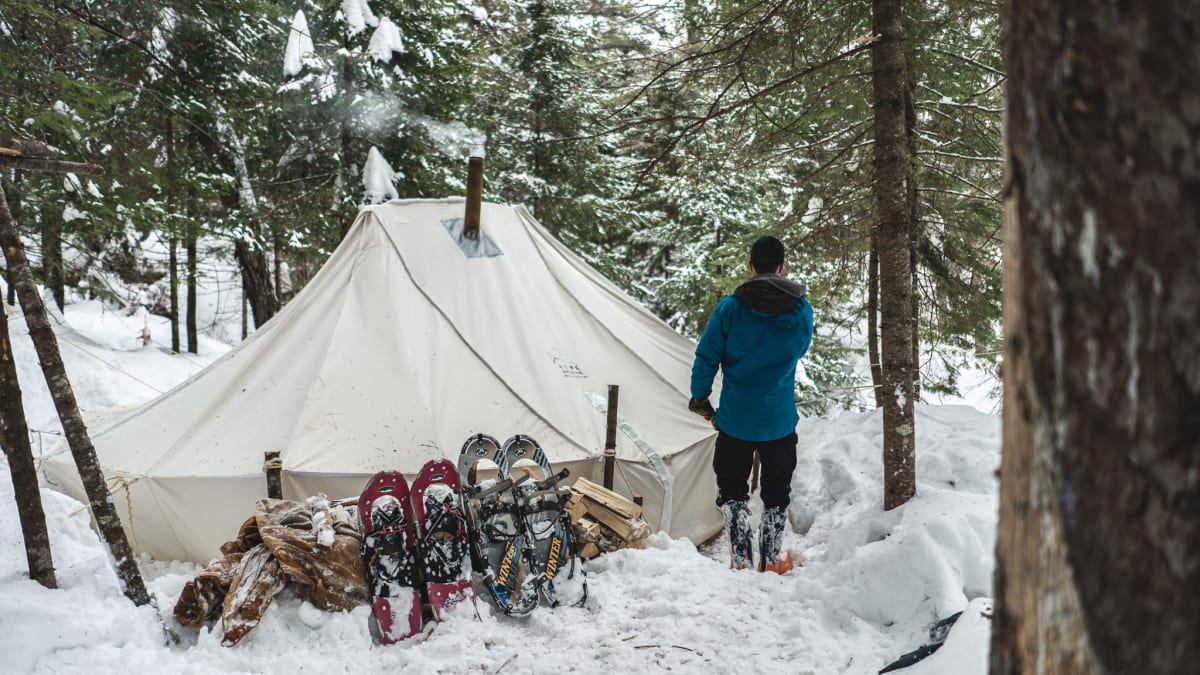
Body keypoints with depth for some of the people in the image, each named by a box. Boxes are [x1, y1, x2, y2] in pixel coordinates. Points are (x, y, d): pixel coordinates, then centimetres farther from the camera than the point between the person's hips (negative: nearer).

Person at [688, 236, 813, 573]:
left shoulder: (730, 308, -13)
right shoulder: (802, 311, -6)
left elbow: (706, 357, -8)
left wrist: (699, 397, 7)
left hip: (736, 419, -2)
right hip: (781, 420, 2)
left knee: (732, 491, 14)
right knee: (777, 493, 19)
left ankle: (740, 560, 10)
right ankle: (771, 560, 26)